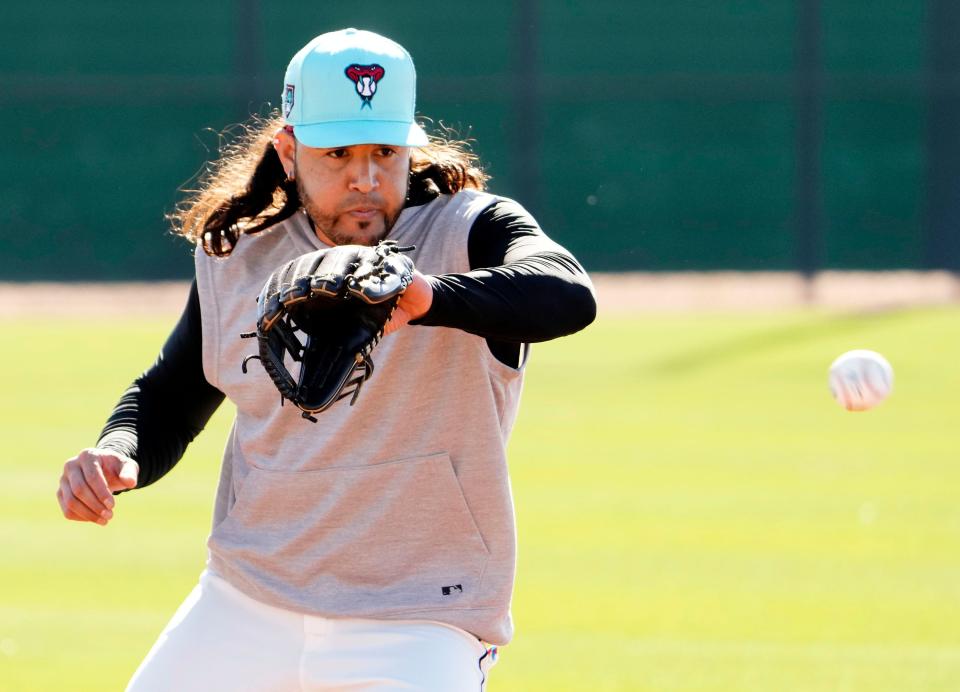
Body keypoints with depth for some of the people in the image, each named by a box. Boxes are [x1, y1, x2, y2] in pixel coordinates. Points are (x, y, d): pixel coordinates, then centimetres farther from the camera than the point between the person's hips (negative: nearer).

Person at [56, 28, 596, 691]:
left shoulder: (471, 229, -10)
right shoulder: (236, 257, 5)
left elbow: (568, 295, -31)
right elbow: (169, 397, 17)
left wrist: (428, 296, -52)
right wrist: (118, 456, -8)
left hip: (421, 625, -4)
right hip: (243, 605, 4)